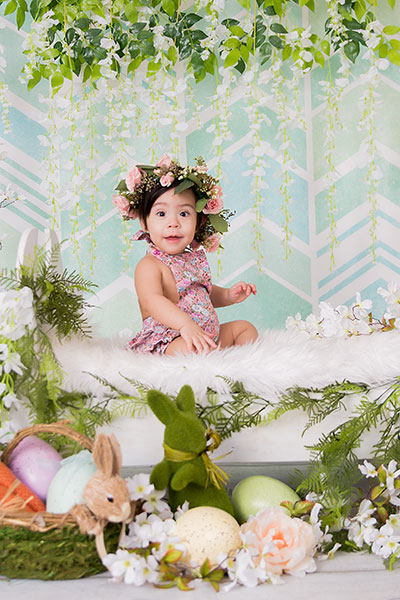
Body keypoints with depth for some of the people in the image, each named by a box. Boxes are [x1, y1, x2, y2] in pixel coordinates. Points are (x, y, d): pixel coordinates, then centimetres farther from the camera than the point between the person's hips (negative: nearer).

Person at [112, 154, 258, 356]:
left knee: (245, 328, 16)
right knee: (192, 347, -38)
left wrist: (228, 295, 10)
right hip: (167, 342, -9)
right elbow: (151, 301, -32)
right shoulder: (149, 266, -14)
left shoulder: (195, 258, 13)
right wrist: (185, 324, -46)